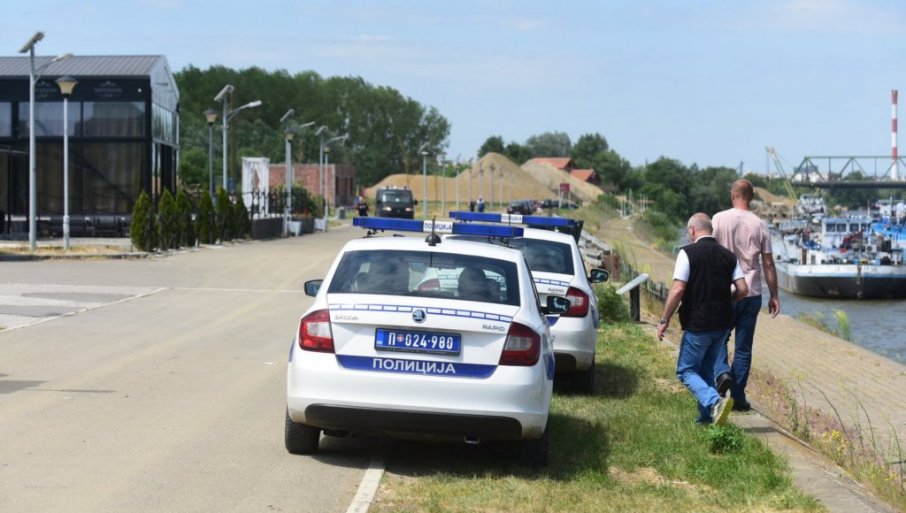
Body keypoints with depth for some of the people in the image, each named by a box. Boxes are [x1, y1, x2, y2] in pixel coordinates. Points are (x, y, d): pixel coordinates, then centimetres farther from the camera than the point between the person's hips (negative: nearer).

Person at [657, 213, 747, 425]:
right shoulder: (728, 255, 6)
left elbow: (678, 290, -16)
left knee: (686, 370, 3)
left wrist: (664, 320, -8)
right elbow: (743, 290, 1)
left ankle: (715, 402, -20)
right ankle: (706, 417, 18)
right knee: (708, 371, 19)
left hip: (697, 324, -6)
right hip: (722, 324, 6)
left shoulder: (688, 253, -10)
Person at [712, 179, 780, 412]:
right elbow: (768, 264, 3)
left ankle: (723, 372, -15)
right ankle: (738, 397, 9)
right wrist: (774, 295, 9)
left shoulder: (720, 219, -5)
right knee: (743, 347, 8)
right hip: (752, 294, 2)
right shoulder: (760, 225, 1)